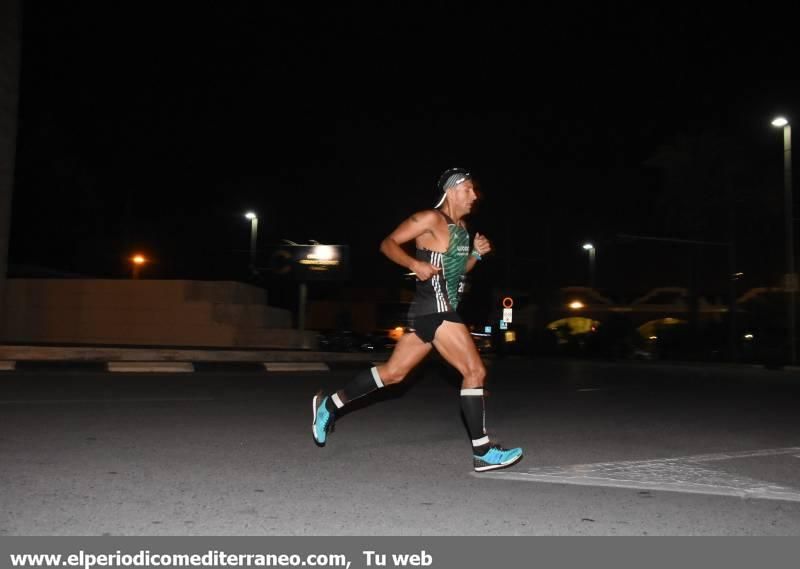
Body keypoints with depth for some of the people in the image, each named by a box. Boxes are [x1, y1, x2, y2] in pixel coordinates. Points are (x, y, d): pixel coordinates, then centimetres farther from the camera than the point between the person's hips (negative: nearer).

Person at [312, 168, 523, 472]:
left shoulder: (461, 227, 20)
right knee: (475, 371, -8)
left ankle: (329, 405, 23)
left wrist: (476, 254, 8)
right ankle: (483, 452, -1)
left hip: (433, 311, 9)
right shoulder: (431, 219, -7)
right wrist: (415, 264, -22)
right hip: (434, 309, -9)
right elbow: (388, 243, -8)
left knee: (393, 372, 13)